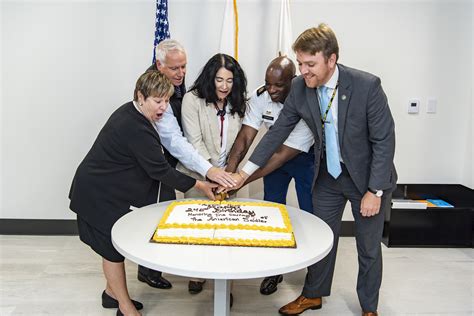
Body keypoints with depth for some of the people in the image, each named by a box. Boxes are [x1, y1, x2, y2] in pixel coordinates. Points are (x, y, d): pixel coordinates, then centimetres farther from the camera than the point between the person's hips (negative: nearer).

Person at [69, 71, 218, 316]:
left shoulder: (129, 112, 1)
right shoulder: (136, 129, -29)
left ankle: (112, 292, 36)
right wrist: (198, 185, -18)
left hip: (104, 189, 9)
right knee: (113, 247, 2)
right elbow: (160, 169, -25)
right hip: (98, 195, -9)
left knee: (114, 243, 18)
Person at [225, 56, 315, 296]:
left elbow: (284, 154, -35)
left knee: (310, 212, -3)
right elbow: (245, 136, -23)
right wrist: (229, 172, -37)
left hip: (306, 156, -3)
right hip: (275, 151, 4)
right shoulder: (259, 97, -20)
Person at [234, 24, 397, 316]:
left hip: (367, 176, -3)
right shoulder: (300, 87, -12)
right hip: (327, 175, 4)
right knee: (321, 238, 15)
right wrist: (246, 171, -8)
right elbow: (278, 131, -5)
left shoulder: (367, 85, -24)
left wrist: (374, 191, -19)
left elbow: (385, 141, -19)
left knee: (369, 247, 11)